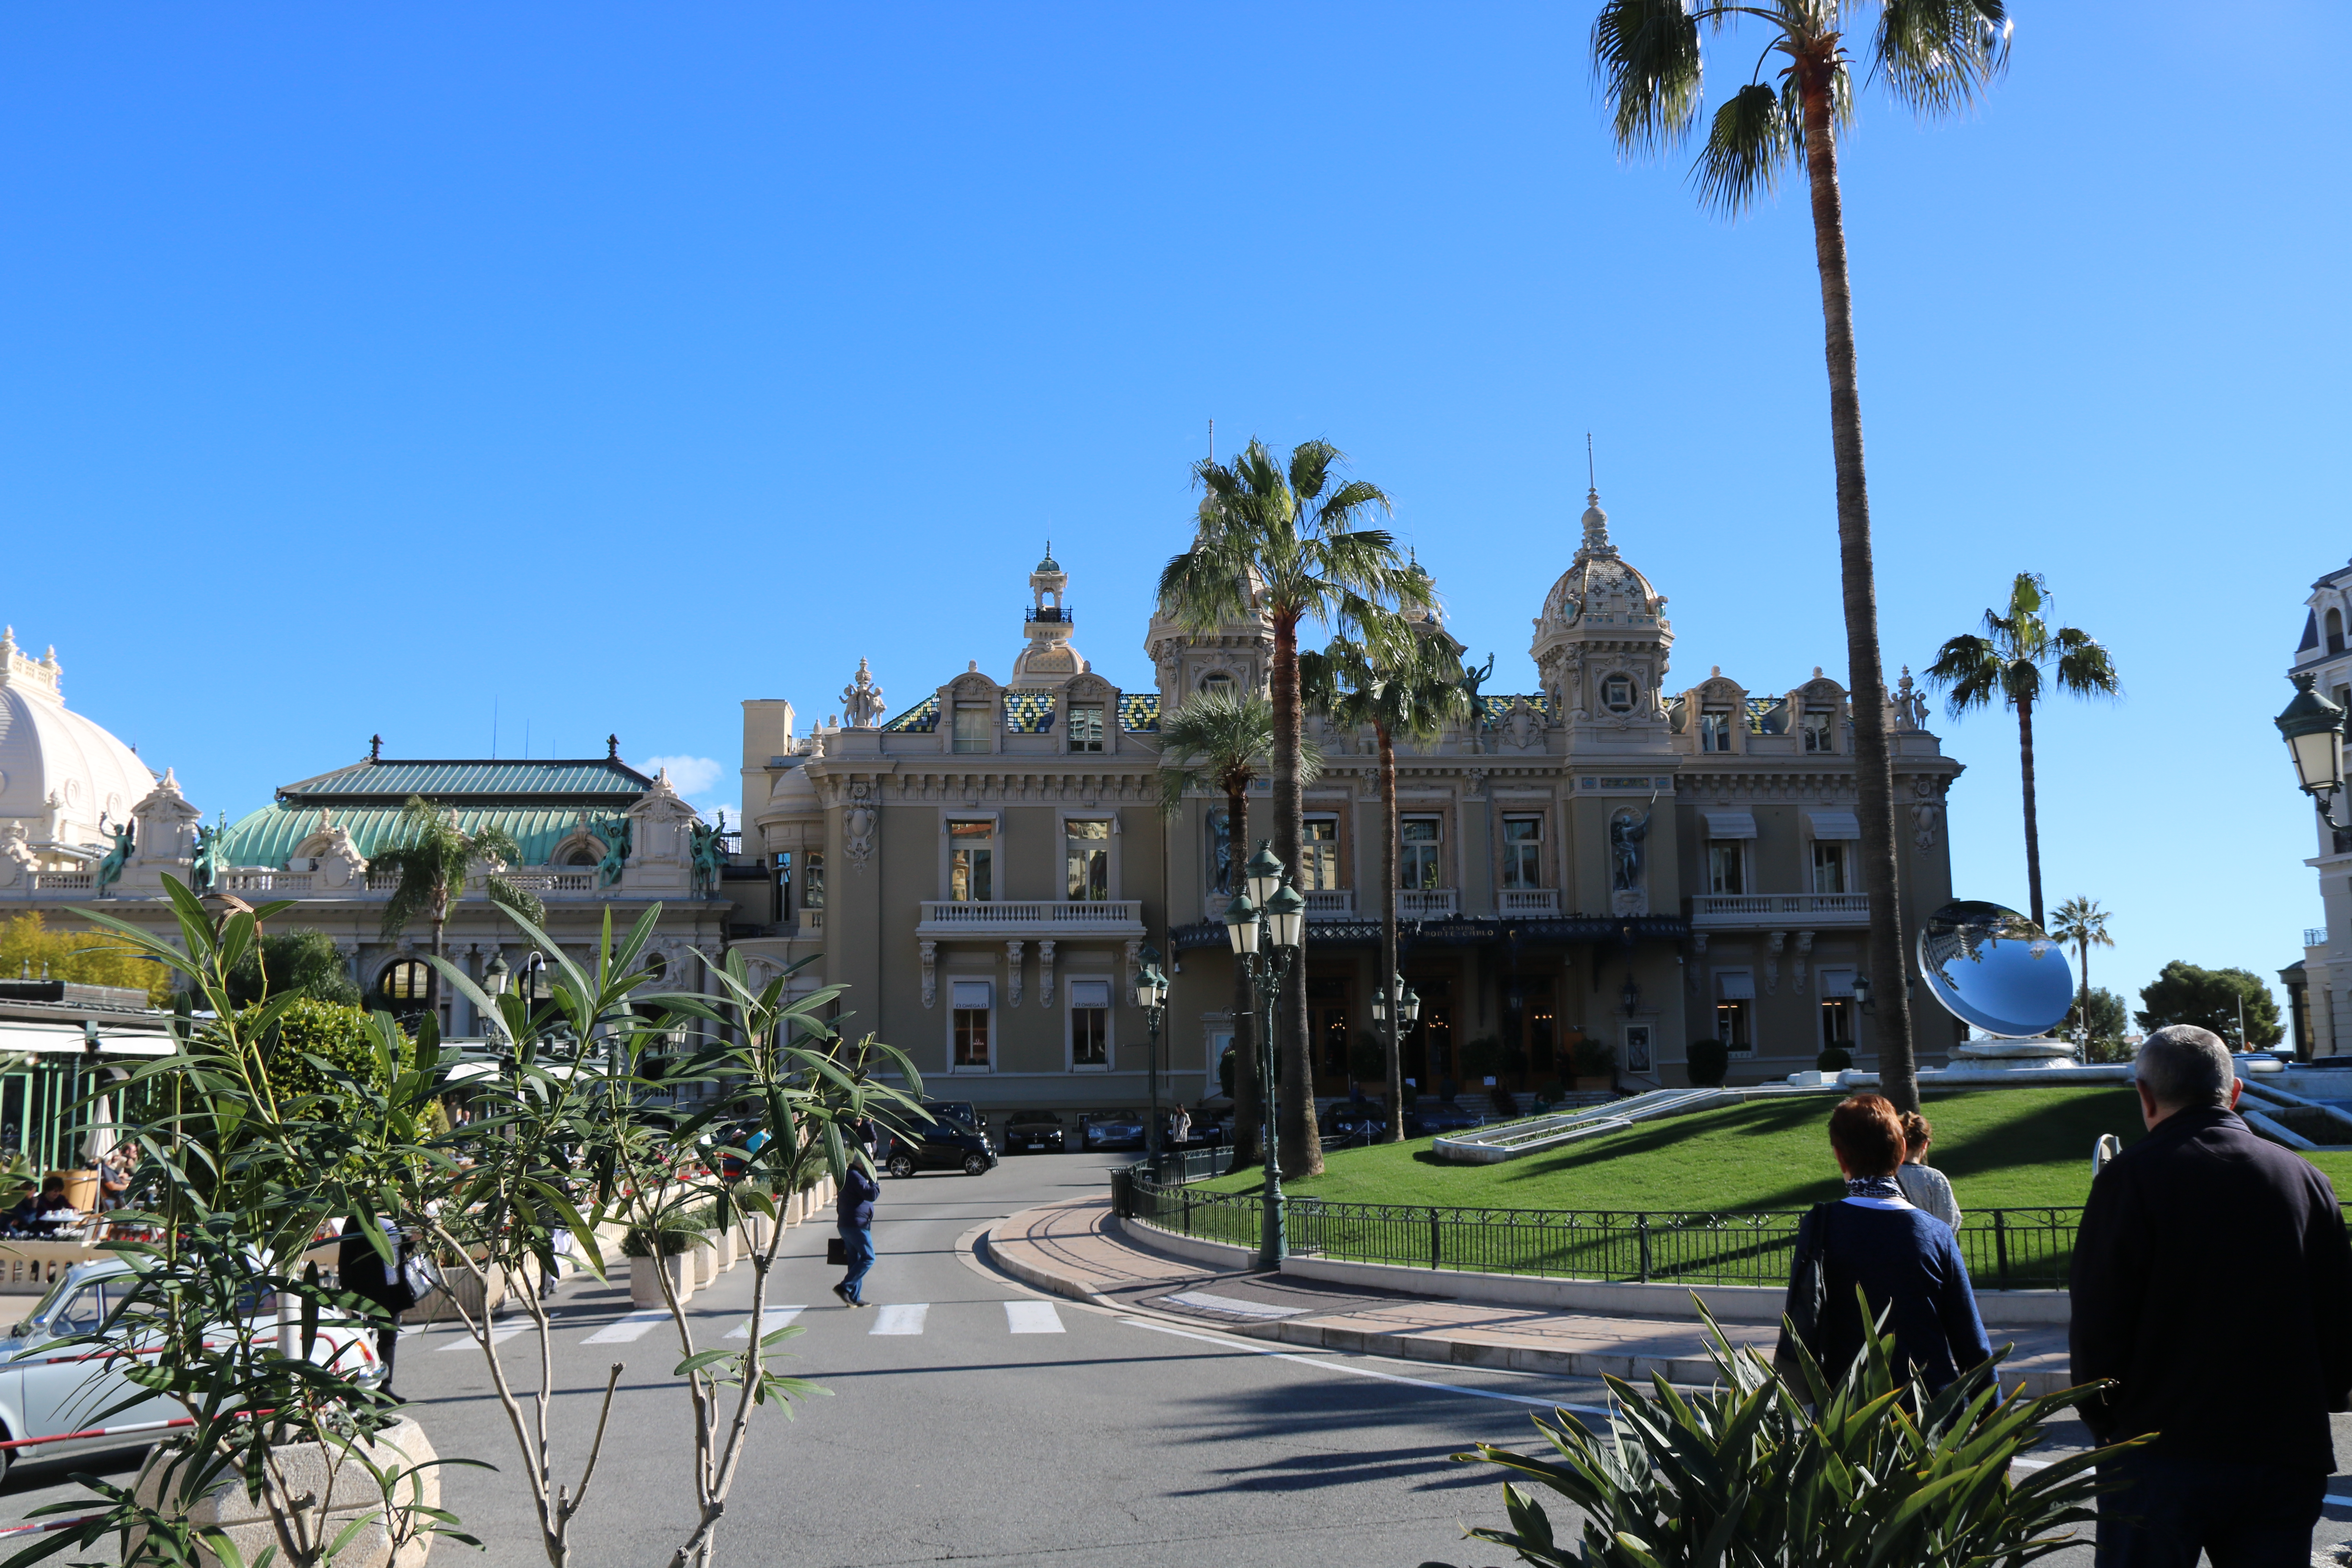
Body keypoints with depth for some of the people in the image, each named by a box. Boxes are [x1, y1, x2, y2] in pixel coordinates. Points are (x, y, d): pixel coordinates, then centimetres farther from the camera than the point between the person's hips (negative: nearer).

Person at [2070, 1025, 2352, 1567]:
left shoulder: (2130, 1179, -9)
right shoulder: (2305, 1177, 3)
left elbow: (2097, 1325, -10)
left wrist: (2102, 1420, 6)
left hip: (2159, 1457, -4)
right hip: (2287, 1456, 4)